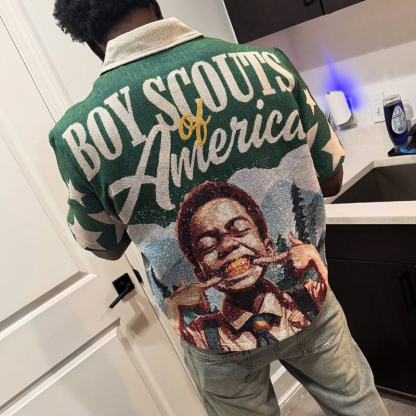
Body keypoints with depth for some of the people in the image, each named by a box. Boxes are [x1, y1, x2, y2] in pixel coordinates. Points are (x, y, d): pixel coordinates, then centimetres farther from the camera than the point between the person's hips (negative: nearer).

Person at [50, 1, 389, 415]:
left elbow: (106, 246, -2)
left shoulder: (78, 134, -20)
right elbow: (331, 180, -5)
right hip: (309, 301, 2)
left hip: (218, 342, 0)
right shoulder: (267, 62, -18)